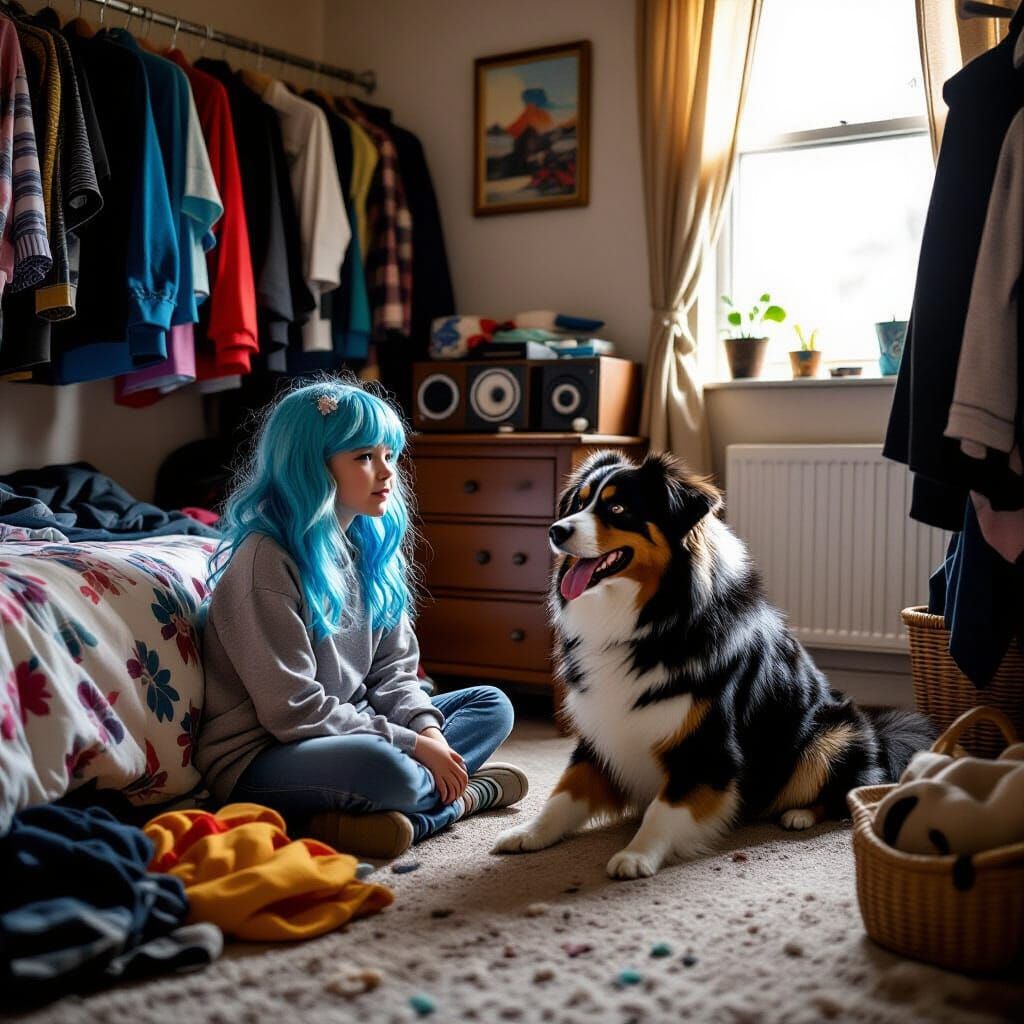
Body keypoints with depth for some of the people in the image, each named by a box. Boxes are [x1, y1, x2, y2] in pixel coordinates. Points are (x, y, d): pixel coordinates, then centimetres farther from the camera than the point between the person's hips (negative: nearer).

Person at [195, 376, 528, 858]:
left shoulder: (371, 546, 5)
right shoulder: (267, 561, -19)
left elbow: (394, 669, 7)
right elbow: (292, 710, -22)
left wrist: (426, 729, -13)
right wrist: (411, 744, -19)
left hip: (347, 730, 9)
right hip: (260, 759, -9)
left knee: (491, 705, 8)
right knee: (384, 767, -38)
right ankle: (467, 794, -5)